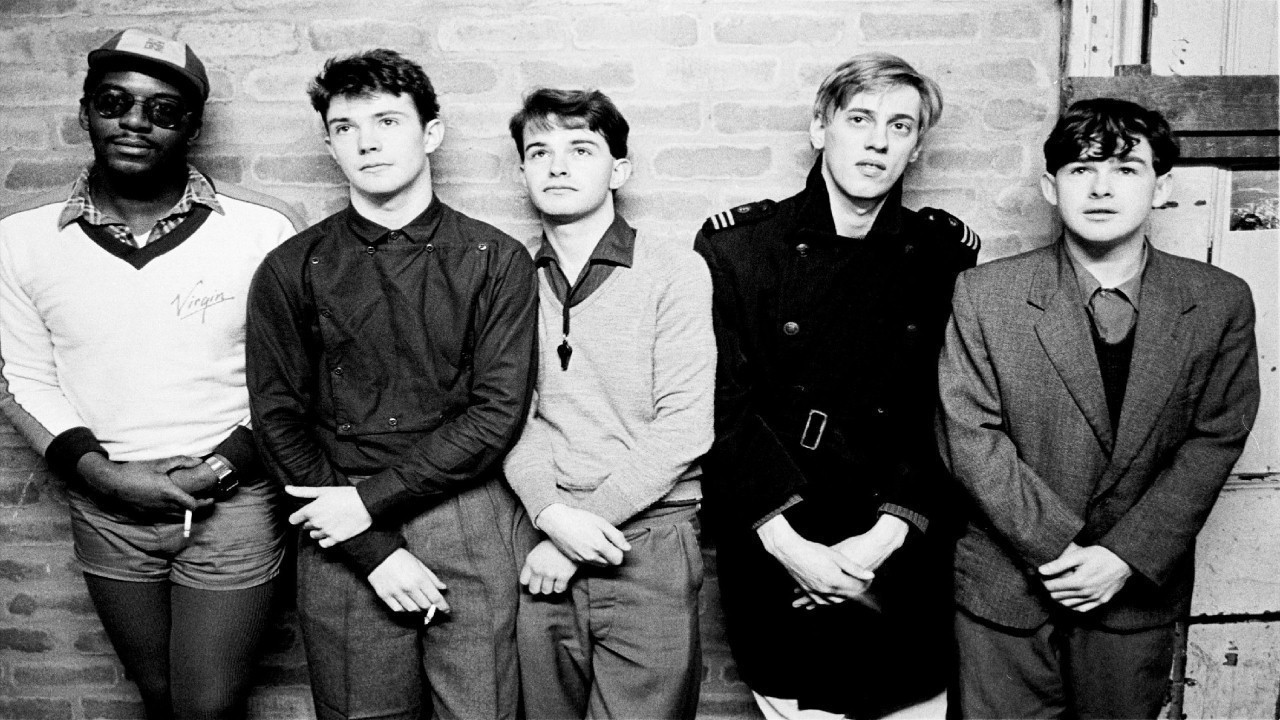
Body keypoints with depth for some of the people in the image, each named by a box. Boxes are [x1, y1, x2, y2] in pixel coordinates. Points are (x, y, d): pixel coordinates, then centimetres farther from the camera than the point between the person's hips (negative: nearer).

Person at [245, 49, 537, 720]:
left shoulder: (495, 260, 1)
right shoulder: (290, 271, 3)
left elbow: (498, 413, -5)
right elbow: (278, 421, 0)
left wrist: (370, 500, -12)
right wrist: (372, 551, -8)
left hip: (469, 521, 0)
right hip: (341, 534, 1)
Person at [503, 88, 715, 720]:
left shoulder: (675, 272, -3)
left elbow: (682, 427, -8)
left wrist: (585, 523, -12)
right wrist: (553, 517, -14)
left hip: (648, 542, -2)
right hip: (543, 546, 3)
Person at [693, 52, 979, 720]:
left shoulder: (947, 252, 4)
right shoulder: (737, 241, -2)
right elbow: (725, 407, -6)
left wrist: (884, 538, -12)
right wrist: (789, 543, -14)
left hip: (905, 563, 2)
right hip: (775, 561, -1)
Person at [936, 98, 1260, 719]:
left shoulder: (1221, 302, -3)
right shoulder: (984, 295, -8)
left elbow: (1215, 440, -4)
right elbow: (970, 436, -11)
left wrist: (1125, 557, -13)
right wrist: (1057, 550, -16)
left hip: (1138, 592, 2)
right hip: (1006, 588, -1)